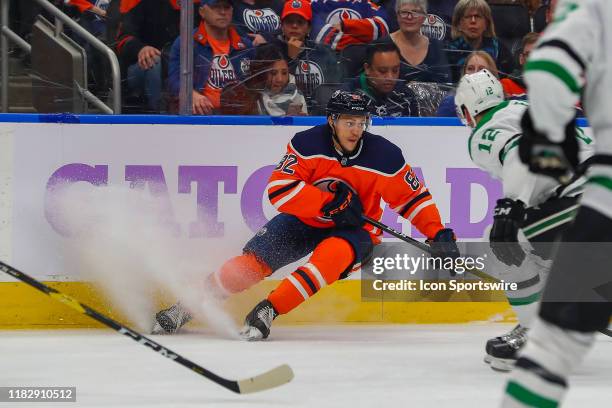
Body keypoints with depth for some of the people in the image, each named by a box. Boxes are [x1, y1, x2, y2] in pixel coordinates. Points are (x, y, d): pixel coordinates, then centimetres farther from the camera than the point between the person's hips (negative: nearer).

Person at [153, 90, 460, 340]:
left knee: (333, 255, -35)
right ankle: (187, 306, 0)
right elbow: (279, 189, -24)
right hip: (303, 220, 1)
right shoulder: (308, 144, -17)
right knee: (254, 261, -15)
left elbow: (414, 198, -4)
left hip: (353, 230, -1)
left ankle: (268, 310, -36)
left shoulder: (384, 156, -14)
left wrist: (438, 234, -15)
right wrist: (330, 201, -29)